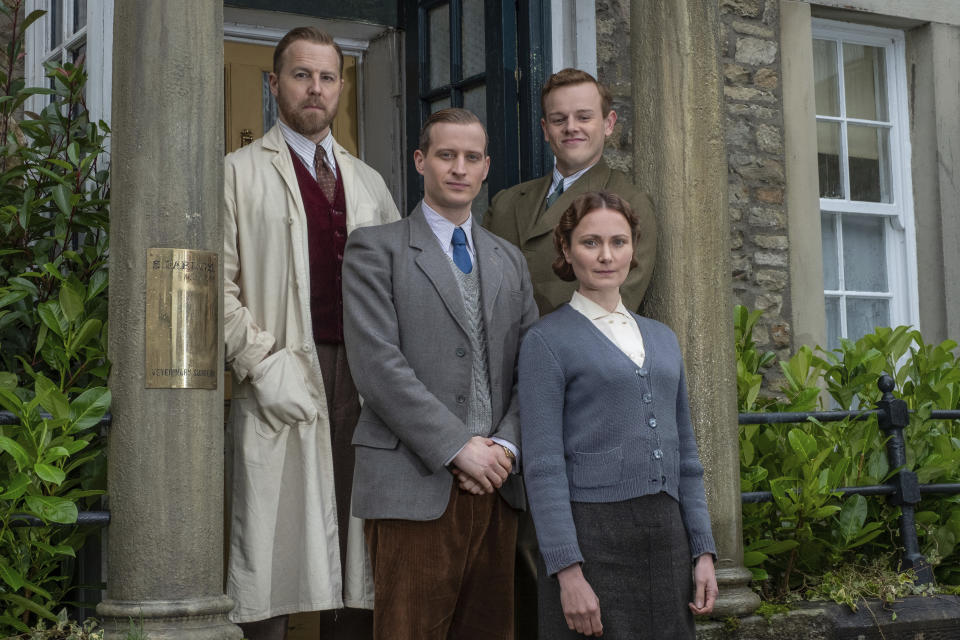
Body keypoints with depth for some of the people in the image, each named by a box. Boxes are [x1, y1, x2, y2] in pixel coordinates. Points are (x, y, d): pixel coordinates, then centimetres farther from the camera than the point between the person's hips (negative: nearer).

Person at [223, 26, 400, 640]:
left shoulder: (370, 182, 21)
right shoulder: (240, 171, 7)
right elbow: (216, 283, -1)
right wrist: (262, 364, -11)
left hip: (365, 383, 4)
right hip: (285, 383, -4)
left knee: (360, 565, 4)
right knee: (275, 563, -5)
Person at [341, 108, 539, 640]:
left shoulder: (510, 261, 19)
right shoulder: (375, 248, 2)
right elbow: (377, 365, -10)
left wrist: (506, 447, -5)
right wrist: (457, 447, -14)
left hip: (496, 486, 5)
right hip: (414, 486, -5)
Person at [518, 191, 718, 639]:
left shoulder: (662, 338, 15)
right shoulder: (546, 341, -3)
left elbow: (684, 455, 16)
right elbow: (543, 465, -10)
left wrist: (703, 552, 8)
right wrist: (568, 572, -16)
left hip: (666, 536, 5)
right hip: (592, 538, -5)